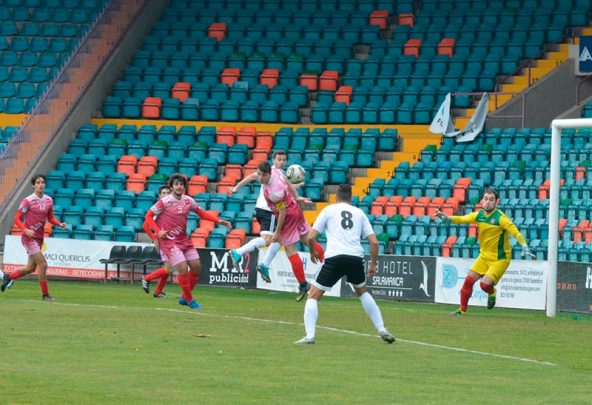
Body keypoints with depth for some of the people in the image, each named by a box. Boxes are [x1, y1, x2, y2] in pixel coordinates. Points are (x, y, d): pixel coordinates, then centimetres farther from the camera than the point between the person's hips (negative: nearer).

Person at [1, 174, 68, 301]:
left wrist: (60, 224, -4)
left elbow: (50, 218, 16)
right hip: (29, 237, -7)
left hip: (39, 238, 7)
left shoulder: (48, 200, 6)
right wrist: (26, 230, -25)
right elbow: (17, 218, -10)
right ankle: (45, 294, -3)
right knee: (42, 264, -12)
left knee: (31, 267, 13)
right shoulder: (28, 201, -12)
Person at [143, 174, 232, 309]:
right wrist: (158, 232, -18)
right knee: (183, 269, -16)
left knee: (196, 267, 4)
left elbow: (201, 213, 14)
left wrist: (218, 221, 4)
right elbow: (149, 216, -7)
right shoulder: (164, 202, -13)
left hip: (184, 239, 6)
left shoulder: (188, 201, 1)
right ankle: (189, 300, 2)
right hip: (169, 240, -6)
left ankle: (184, 298, 21)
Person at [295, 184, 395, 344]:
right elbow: (374, 242, 14)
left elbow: (311, 237, 7)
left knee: (313, 296, 8)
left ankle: (309, 335, -9)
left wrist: (313, 253, 27)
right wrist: (373, 264, 25)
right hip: (356, 258, 3)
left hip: (334, 258, -3)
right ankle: (382, 330, 24)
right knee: (363, 292, 29)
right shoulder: (359, 213, 20)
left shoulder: (328, 210, 14)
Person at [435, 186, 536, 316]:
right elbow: (462, 219, 6)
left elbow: (515, 231, -29)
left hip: (500, 259, -6)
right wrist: (446, 217, -10)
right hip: (484, 256, 6)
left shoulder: (500, 218, -21)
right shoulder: (479, 215, -3)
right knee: (469, 280, -1)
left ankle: (492, 293, 19)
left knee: (485, 284, -18)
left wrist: (525, 248, -42)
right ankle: (462, 310, 15)